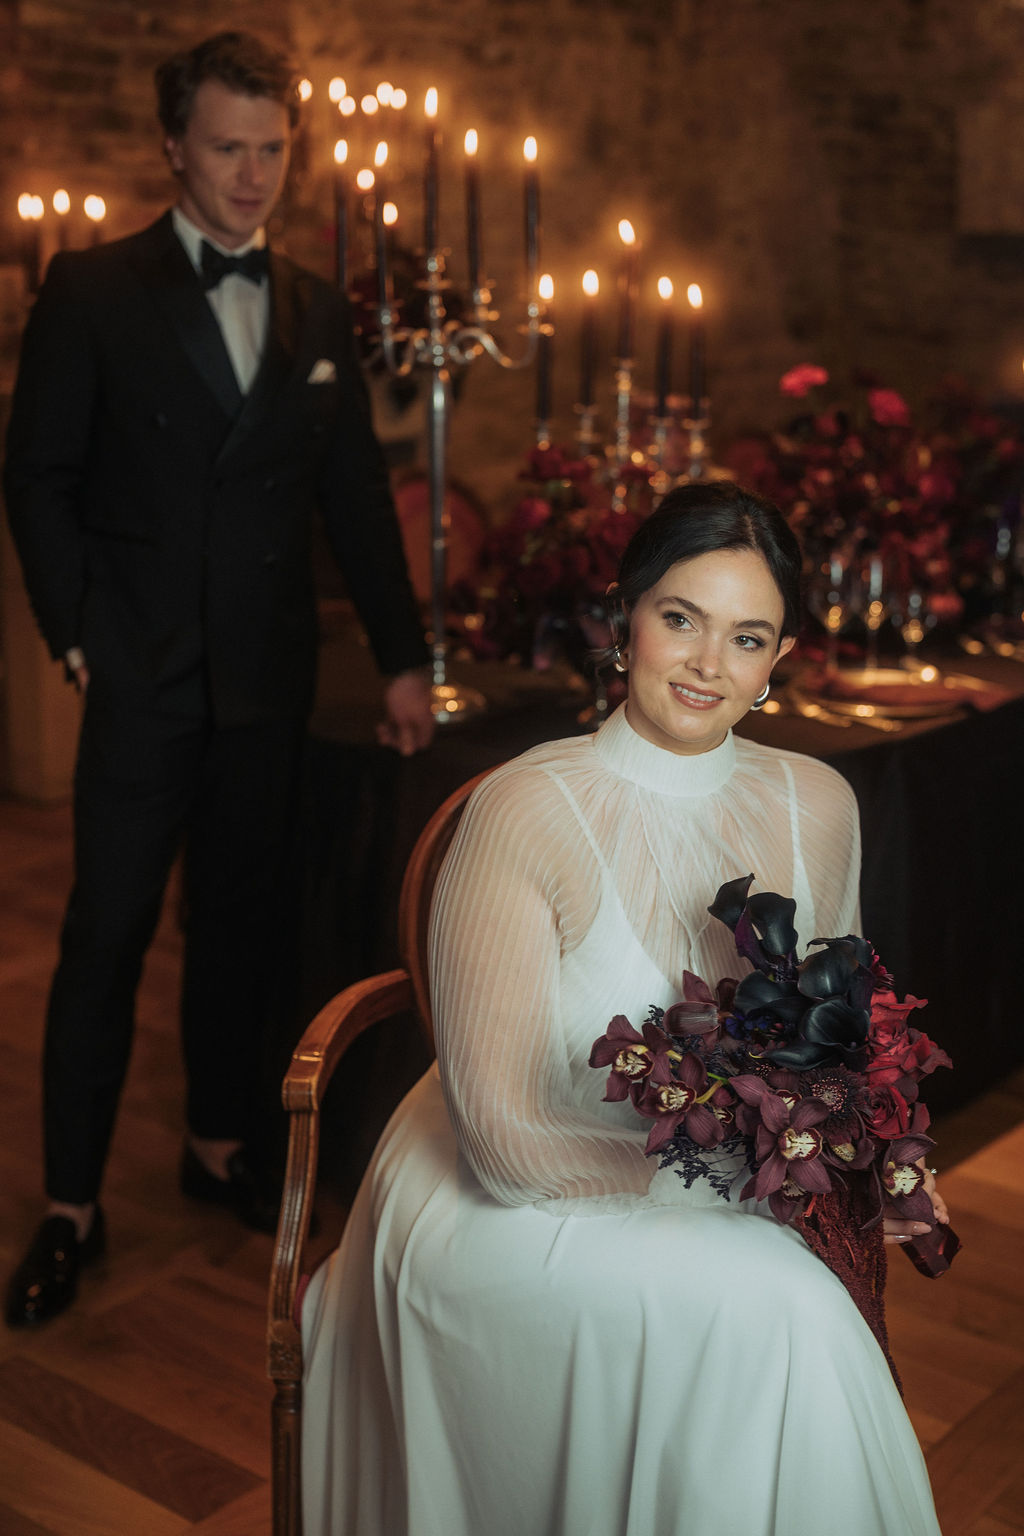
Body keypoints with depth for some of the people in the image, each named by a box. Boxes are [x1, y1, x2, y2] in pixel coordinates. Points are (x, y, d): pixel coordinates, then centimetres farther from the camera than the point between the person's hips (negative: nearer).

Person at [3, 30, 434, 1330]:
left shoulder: (317, 311, 11)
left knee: (239, 921, 12)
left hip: (268, 678, 4)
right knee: (106, 937, 0)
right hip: (143, 679, -3)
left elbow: (356, 495, 12)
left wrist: (402, 658, 9)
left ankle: (221, 1145, 30)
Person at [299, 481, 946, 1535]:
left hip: (720, 1206, 5)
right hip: (506, 1209, -5)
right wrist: (745, 1177, -19)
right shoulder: (527, 811, -17)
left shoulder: (816, 806, 1)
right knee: (776, 1312, -28)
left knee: (794, 1308, -25)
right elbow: (507, 1138, -18)